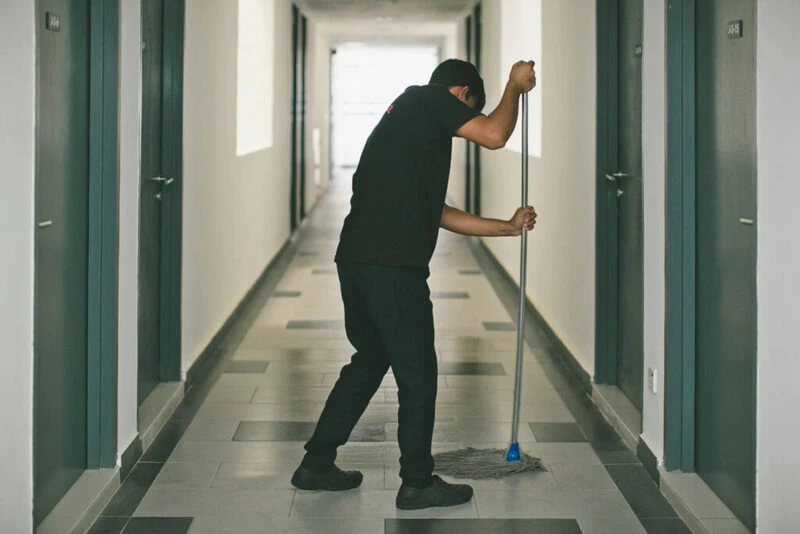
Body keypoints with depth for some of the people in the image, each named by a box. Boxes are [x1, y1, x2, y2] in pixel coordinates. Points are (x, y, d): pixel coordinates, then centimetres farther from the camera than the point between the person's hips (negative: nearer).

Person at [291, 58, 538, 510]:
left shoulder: (409, 120, 26)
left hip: (357, 261, 10)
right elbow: (494, 135, -12)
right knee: (418, 372, 3)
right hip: (392, 267, -10)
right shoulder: (429, 98, 0)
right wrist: (515, 86, 5)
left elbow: (440, 214, 28)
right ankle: (418, 482, 14)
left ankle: (316, 464, 27)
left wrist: (507, 227, 31)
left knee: (370, 359, 22)